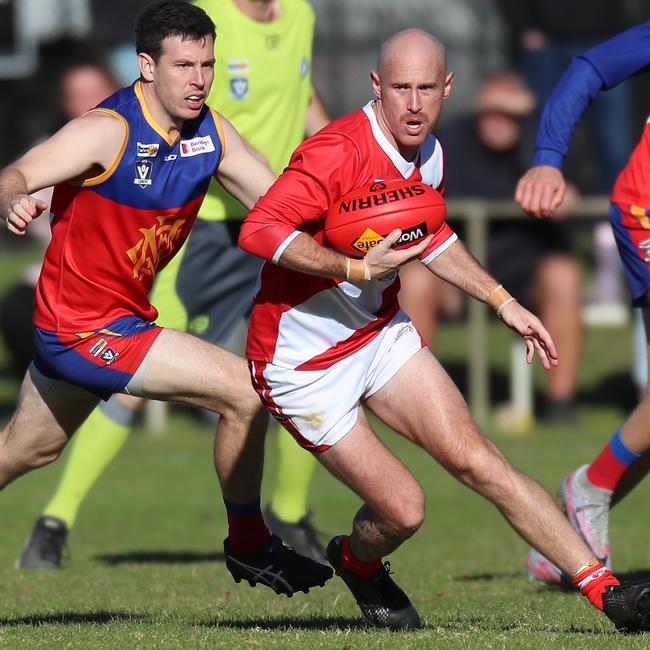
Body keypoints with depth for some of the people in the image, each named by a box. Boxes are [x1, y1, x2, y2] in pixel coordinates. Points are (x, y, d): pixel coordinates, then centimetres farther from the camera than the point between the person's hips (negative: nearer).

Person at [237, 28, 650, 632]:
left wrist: (504, 303, 17)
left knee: (478, 461, -7)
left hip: (382, 332, 7)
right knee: (402, 508, -8)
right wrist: (355, 269, -35)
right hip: (304, 361, -7)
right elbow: (258, 231, -33)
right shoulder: (339, 151, -26)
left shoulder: (428, 155, 1)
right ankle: (357, 561, 29)